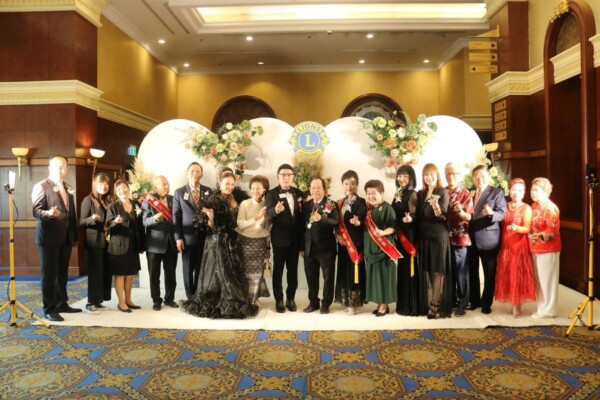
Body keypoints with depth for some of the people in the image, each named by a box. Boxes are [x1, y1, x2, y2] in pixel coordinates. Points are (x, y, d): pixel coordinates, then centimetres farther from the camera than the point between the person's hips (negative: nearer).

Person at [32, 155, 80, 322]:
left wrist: (74, 235, 15)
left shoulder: (68, 188, 16)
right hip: (49, 237, -6)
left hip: (66, 237, 7)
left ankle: (62, 304, 23)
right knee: (49, 274, -1)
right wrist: (49, 213, -35)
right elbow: (36, 211, -14)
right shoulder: (41, 186, -6)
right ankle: (49, 309, 6)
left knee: (62, 273, 13)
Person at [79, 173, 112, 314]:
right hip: (94, 242, -6)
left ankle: (98, 301, 17)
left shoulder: (108, 200, 12)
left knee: (106, 272, 7)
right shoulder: (88, 199, -5)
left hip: (107, 241, 6)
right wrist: (92, 218, -27)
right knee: (95, 273, -3)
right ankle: (91, 303, 5)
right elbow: (81, 221, -8)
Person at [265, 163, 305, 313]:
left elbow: (302, 215, 9)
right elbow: (269, 212, -23)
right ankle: (279, 300, 18)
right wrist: (276, 210, -47)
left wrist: (303, 240, 7)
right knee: (278, 270, 6)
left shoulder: (298, 193, 6)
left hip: (295, 238, 4)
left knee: (293, 269, 12)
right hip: (280, 238, -4)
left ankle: (291, 298, 25)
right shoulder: (272, 193, -7)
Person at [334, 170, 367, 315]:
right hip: (342, 242, 6)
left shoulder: (361, 202, -5)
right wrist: (338, 236, -5)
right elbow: (337, 223, 11)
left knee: (354, 271, -4)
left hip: (355, 242, -6)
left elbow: (362, 221, -15)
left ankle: (354, 303, 5)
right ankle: (346, 301, 20)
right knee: (344, 271, 10)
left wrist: (357, 223, -36)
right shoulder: (340, 203, 13)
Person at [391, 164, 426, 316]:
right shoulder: (397, 194, 14)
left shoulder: (412, 194, -8)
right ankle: (404, 304, 22)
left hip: (409, 235, -8)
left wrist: (410, 219, -36)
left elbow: (414, 215, -16)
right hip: (399, 236, 8)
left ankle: (413, 306, 4)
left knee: (410, 268, -4)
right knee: (402, 268, 13)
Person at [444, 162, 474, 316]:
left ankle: (462, 304, 11)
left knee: (461, 271, 2)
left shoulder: (466, 194, -3)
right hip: (445, 237, 4)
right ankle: (450, 301, 22)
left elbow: (469, 217, -7)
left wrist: (460, 211, -25)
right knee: (448, 271, 10)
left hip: (460, 238, -4)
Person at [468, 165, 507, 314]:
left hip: (488, 238, -4)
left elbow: (502, 214, -12)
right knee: (472, 271, 12)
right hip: (471, 237, 4)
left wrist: (491, 213, -31)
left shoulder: (497, 192, -2)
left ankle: (486, 303, 19)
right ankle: (474, 300, 25)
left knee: (489, 273, 6)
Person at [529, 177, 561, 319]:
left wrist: (540, 235, -32)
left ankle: (548, 310, 9)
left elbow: (552, 230, -20)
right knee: (539, 279, 14)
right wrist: (531, 237, 6)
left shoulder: (550, 208, -13)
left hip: (548, 249, -8)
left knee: (547, 279, -1)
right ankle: (542, 307, 25)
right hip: (536, 248, 9)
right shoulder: (534, 206, 11)